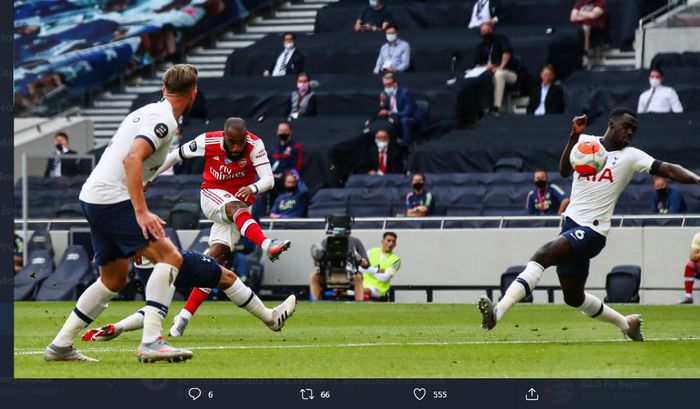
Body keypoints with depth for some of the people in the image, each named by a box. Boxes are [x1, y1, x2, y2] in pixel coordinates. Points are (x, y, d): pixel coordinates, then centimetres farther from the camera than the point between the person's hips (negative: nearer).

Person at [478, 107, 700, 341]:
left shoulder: (630, 157, 2)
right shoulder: (586, 142, 9)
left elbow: (668, 170, -6)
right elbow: (564, 171, -6)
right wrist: (574, 136, -19)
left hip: (592, 231, -6)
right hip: (571, 223, 6)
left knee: (543, 255, -28)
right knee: (574, 298, 17)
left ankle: (498, 311, -38)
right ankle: (627, 324, 38)